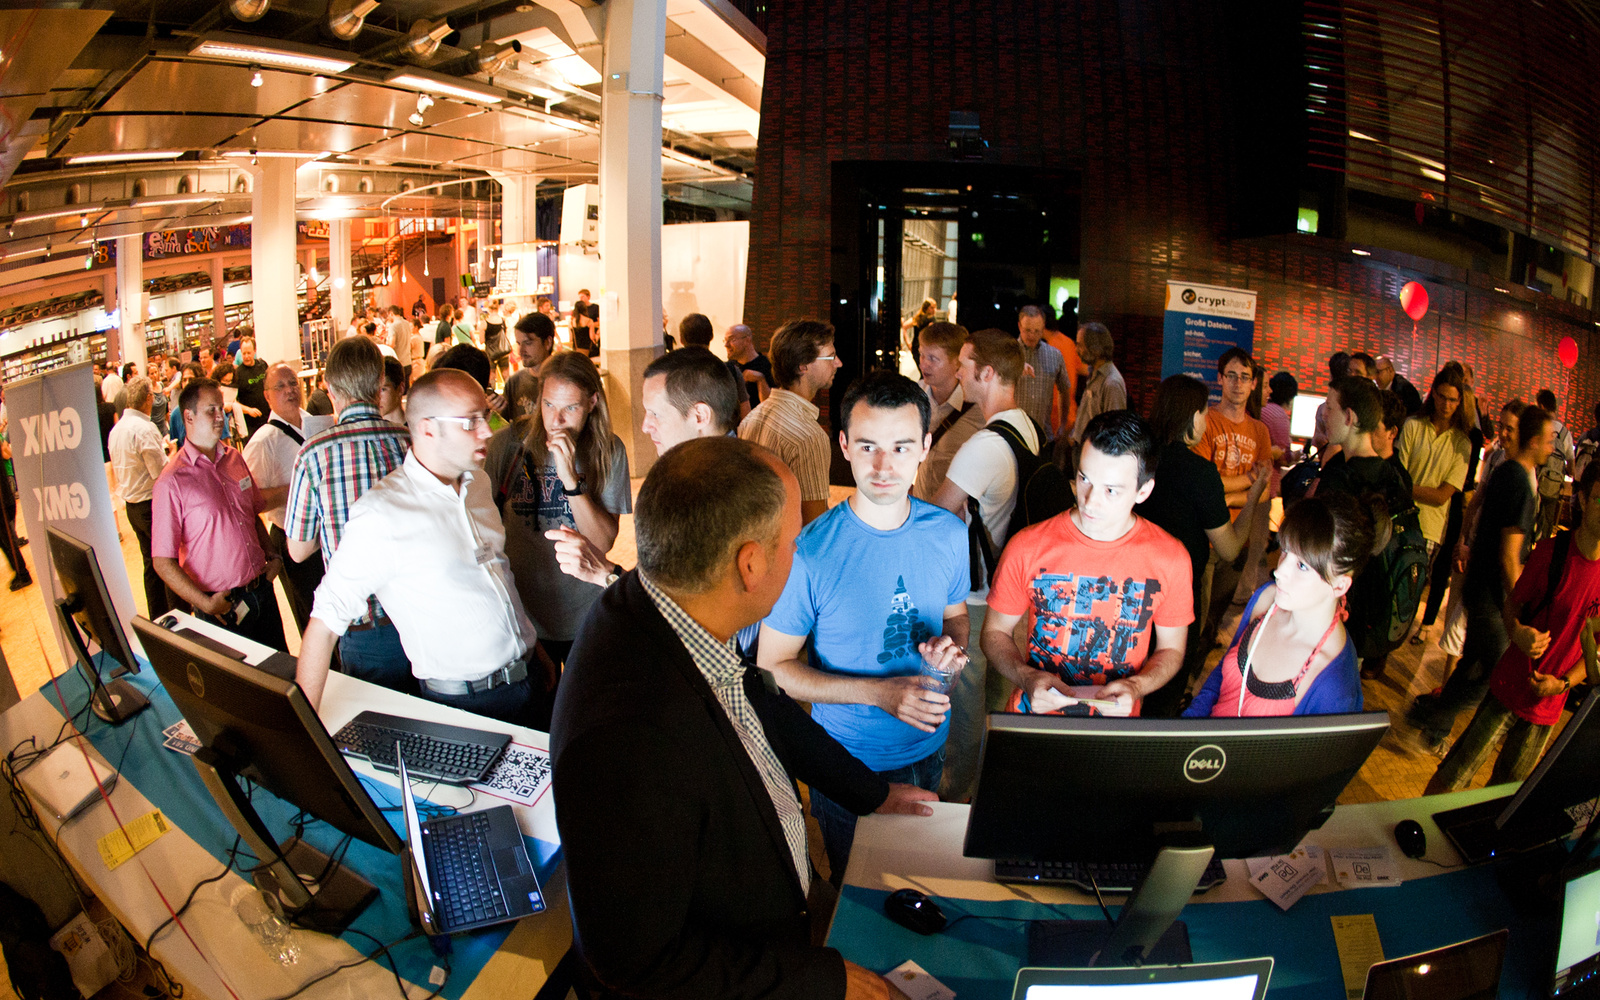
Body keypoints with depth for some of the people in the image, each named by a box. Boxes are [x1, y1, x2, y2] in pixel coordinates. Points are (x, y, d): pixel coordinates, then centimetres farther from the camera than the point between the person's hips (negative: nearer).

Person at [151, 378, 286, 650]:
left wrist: (272, 555, 6)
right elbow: (162, 561, -14)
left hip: (261, 586, 6)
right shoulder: (173, 481, -14)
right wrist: (205, 603, -17)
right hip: (223, 605, -6)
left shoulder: (234, 459, 6)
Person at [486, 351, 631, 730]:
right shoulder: (510, 444, -10)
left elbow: (603, 541, -15)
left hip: (586, 617, 0)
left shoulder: (609, 451, -9)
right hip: (523, 612, 0)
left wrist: (570, 477, -26)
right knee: (535, 723, 16)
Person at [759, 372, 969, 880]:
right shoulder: (809, 553, -24)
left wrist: (951, 644, -17)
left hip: (929, 749, 4)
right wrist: (879, 692, -27)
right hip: (848, 764, -4)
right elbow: (772, 666, -16)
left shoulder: (949, 533, -10)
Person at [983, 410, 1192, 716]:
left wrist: (1136, 687, -10)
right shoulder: (1027, 548, -7)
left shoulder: (1170, 558, -5)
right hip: (1033, 713, -1)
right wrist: (1027, 678, -13)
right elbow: (995, 631, 4)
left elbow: (1171, 649, 8)